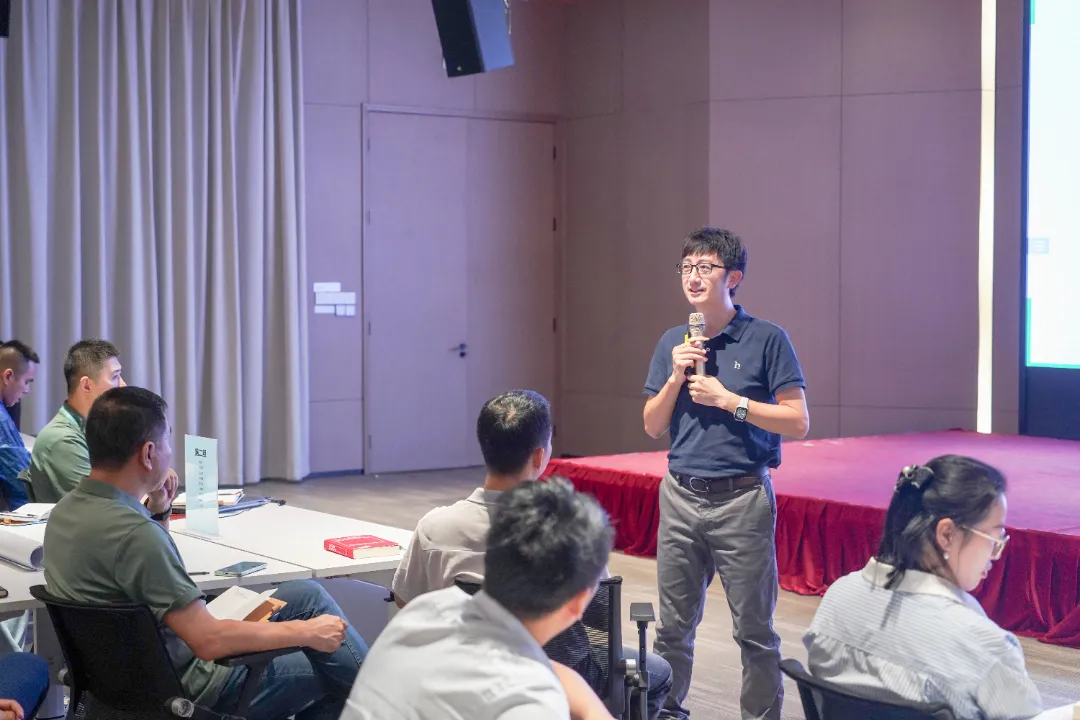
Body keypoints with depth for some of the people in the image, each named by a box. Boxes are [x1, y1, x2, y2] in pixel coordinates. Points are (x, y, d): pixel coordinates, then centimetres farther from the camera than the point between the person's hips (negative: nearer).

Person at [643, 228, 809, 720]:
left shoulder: (766, 339, -4)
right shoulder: (672, 343, 10)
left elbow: (798, 422, -8)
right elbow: (652, 427, 11)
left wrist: (727, 399, -13)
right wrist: (676, 378, -4)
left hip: (742, 499, -4)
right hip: (680, 495, 4)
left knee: (754, 630, 2)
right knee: (673, 627, 11)